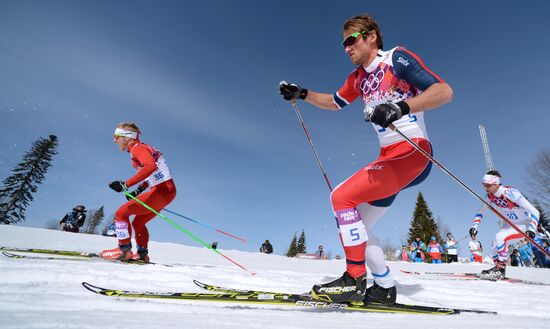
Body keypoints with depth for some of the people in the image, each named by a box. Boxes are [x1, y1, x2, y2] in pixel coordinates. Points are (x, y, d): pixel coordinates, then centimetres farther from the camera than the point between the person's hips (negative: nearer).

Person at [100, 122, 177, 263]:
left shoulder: (138, 148, -10)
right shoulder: (142, 148, 19)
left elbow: (150, 167, -30)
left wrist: (126, 184, -28)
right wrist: (138, 190, 20)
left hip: (162, 191, -10)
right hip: (165, 191, 10)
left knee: (121, 213, -4)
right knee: (138, 222, 21)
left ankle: (124, 251, 1)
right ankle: (142, 255, 28)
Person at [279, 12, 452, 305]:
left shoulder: (396, 58, -5)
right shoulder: (359, 77, 16)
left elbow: (444, 91, -15)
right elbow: (334, 102, 30)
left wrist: (400, 107, -32)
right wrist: (302, 94, 16)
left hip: (412, 152, -8)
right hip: (389, 157, 8)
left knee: (341, 196, -21)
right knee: (354, 227, 5)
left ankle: (354, 279, -9)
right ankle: (386, 289, 17)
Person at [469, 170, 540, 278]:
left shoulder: (511, 193, -30)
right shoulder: (489, 196, -11)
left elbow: (534, 212, -28)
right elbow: (480, 212, 2)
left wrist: (531, 229, -40)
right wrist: (474, 226, -10)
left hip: (524, 225, -6)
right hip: (508, 224, 7)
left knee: (499, 237, -26)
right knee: (496, 248, -1)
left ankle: (500, 268, -14)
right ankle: (498, 268, 22)